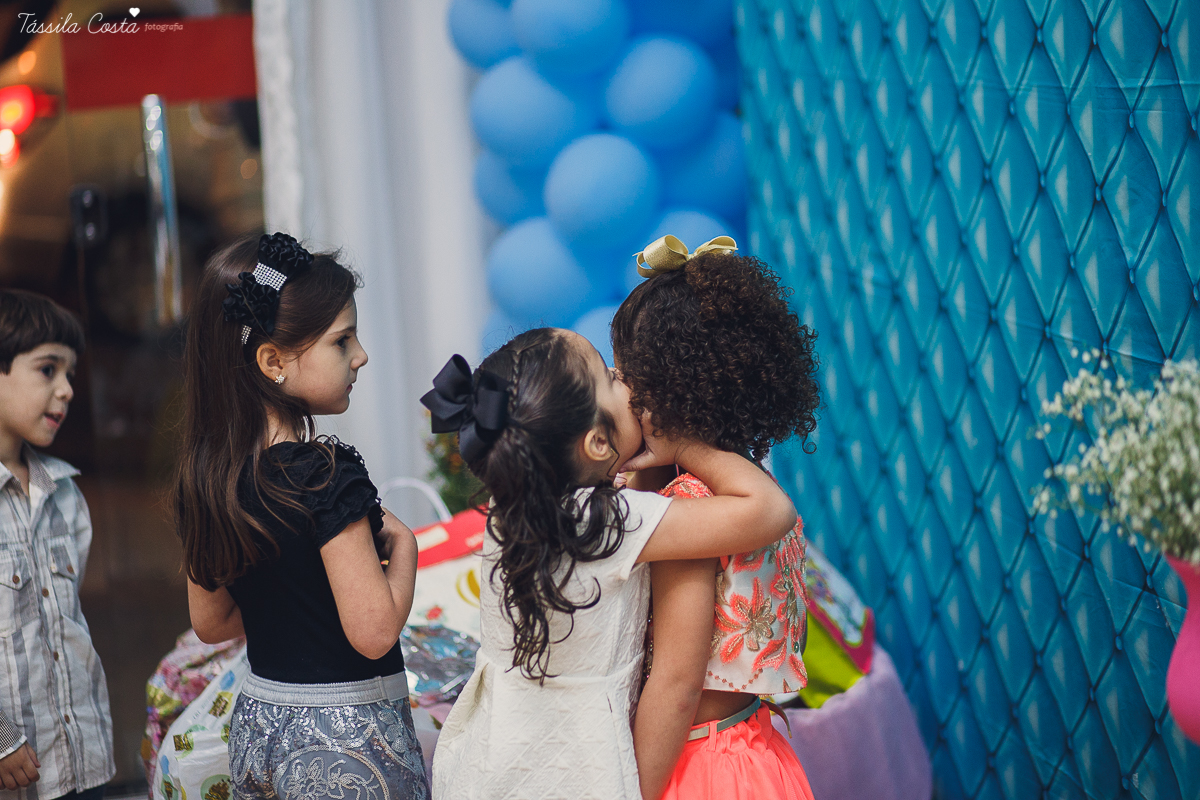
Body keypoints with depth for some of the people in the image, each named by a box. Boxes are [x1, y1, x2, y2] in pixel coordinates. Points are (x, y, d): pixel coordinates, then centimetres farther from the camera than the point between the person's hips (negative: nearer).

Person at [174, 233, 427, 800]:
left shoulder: (205, 476, 2)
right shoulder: (328, 475, -21)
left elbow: (210, 621, 13)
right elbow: (374, 632, -22)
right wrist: (402, 546, -7)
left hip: (258, 726, 8)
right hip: (347, 743, -8)